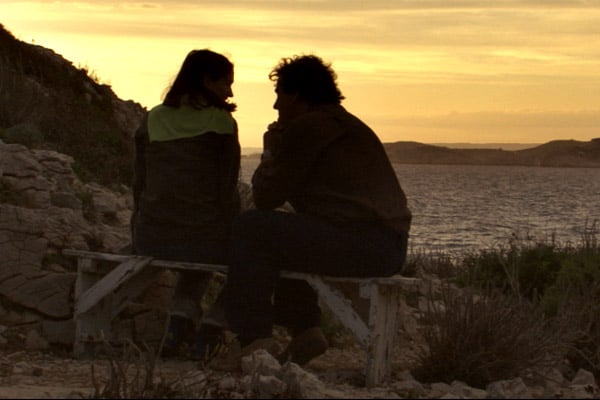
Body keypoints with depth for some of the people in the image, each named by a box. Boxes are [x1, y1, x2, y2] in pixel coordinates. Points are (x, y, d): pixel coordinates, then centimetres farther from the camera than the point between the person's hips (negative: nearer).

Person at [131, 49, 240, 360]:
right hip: (203, 235, -5)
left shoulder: (152, 120, 7)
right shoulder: (219, 122, -6)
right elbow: (226, 192, -7)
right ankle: (207, 335, 14)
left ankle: (180, 320, 14)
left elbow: (140, 184, 11)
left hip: (150, 240, 5)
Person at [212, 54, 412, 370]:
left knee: (250, 229, -7)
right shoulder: (346, 124, 25)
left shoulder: (307, 127, -6)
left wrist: (270, 153, 13)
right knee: (286, 237, 30)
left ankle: (252, 338, -9)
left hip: (361, 245, -10)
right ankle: (305, 330, 20)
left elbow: (266, 197, -3)